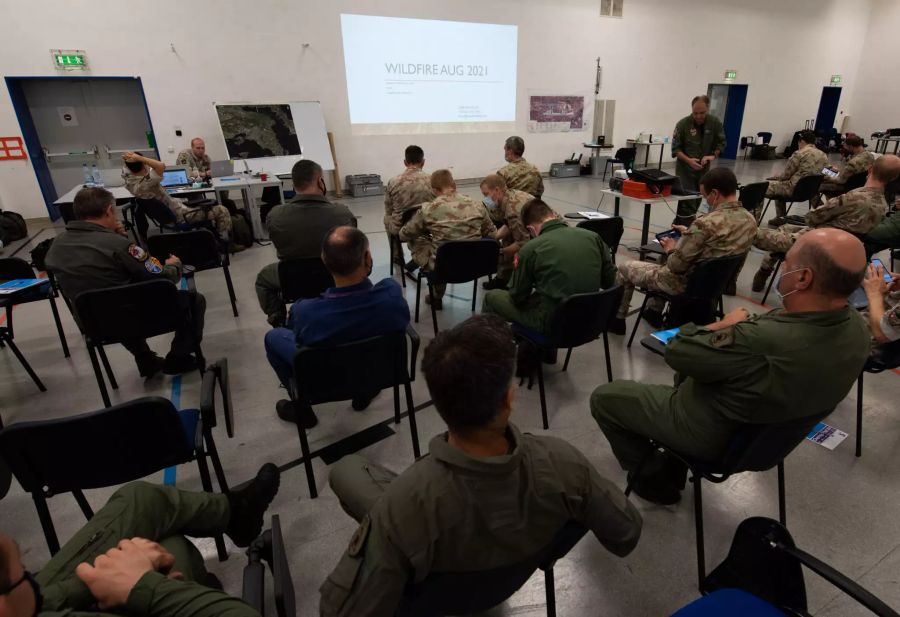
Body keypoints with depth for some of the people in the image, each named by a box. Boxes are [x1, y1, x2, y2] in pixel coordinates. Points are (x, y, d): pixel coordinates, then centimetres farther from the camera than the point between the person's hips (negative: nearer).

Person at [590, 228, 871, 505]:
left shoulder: (760, 341, -42)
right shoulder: (856, 326, -15)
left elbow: (677, 352, -25)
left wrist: (726, 325, -10)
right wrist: (740, 331, -6)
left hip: (714, 436, -7)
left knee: (604, 397, 6)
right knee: (690, 365, 32)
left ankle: (657, 481, 23)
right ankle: (677, 469, 36)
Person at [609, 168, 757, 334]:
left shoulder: (706, 222, -31)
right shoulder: (750, 220, -5)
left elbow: (675, 266, -25)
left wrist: (670, 250, -4)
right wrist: (689, 233, 13)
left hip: (686, 284, -8)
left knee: (625, 268, 11)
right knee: (663, 266, 35)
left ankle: (617, 320, 26)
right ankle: (654, 311, 42)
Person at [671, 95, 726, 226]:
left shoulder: (715, 123, -3)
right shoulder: (683, 124, -12)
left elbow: (721, 143, 4)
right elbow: (675, 148, -10)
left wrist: (713, 155, -15)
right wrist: (688, 160, -24)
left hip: (704, 168, 4)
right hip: (685, 168, -4)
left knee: (697, 201, 9)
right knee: (687, 202, -11)